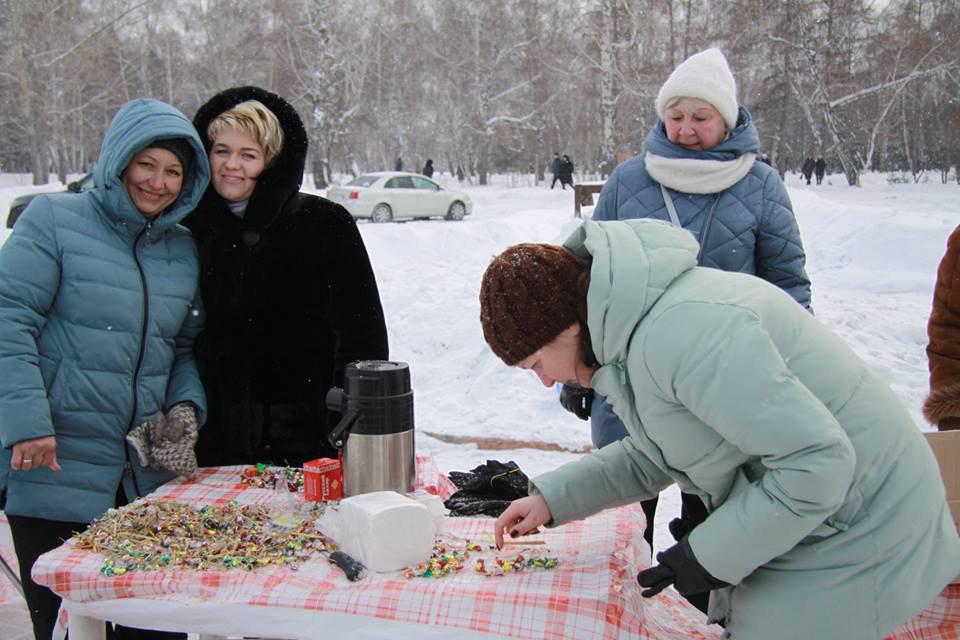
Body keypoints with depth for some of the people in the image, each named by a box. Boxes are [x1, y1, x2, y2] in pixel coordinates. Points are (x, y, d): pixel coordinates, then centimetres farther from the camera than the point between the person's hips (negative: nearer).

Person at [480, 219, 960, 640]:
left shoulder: (679, 332, -31)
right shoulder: (626, 322, 1)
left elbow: (817, 461, -30)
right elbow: (653, 457, 13)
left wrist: (711, 556, -20)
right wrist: (553, 498, 5)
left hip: (852, 538, -9)